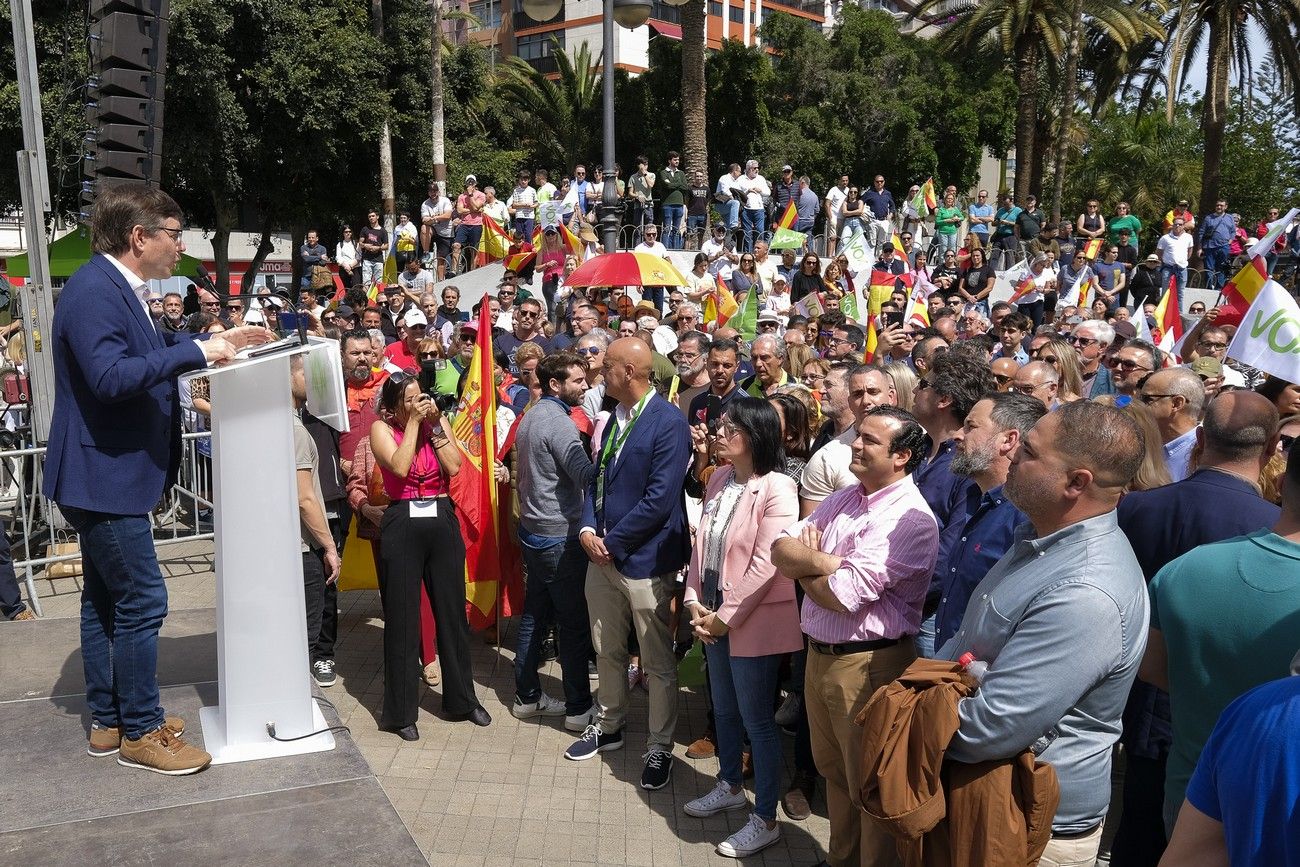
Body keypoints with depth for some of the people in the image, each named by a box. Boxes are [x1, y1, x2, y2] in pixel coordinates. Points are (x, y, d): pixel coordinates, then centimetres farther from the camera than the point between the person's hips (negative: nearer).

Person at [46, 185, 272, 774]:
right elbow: (111, 376, -31)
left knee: (105, 599, 17)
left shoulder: (117, 287, 12)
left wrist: (214, 342, 16)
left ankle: (108, 721, 29)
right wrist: (196, 351, -27)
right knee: (141, 600, -4)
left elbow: (149, 351, 26)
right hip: (106, 475, -11)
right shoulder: (95, 290, -20)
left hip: (106, 475, 11)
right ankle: (141, 733, 9)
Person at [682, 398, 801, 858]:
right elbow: (702, 542, 9)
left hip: (753, 621, -7)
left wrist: (725, 616, -15)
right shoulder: (719, 479, 5)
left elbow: (765, 566, -21)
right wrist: (696, 603, 0)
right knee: (724, 709, 22)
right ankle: (730, 786, 42)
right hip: (713, 616, 7)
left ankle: (766, 820, 18)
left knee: (757, 719, 3)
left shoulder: (777, 489, -18)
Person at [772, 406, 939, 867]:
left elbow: (844, 595, -24)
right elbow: (781, 548, -1)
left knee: (869, 781, 9)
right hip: (819, 653, 8)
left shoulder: (910, 519, -19)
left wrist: (802, 565, -6)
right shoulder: (842, 500, 7)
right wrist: (824, 561, -20)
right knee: (832, 768, 23)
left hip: (868, 663, -8)